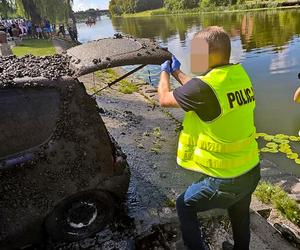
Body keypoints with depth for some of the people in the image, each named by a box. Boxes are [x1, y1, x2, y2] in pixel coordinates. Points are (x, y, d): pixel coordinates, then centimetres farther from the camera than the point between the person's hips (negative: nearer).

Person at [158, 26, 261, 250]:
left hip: (225, 180, -7)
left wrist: (164, 72, 10)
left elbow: (164, 99, -8)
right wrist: (176, 71, 21)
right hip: (251, 171, 7)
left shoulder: (205, 86, -27)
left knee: (184, 206, 18)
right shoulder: (240, 75, -4)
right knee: (240, 215, 32)